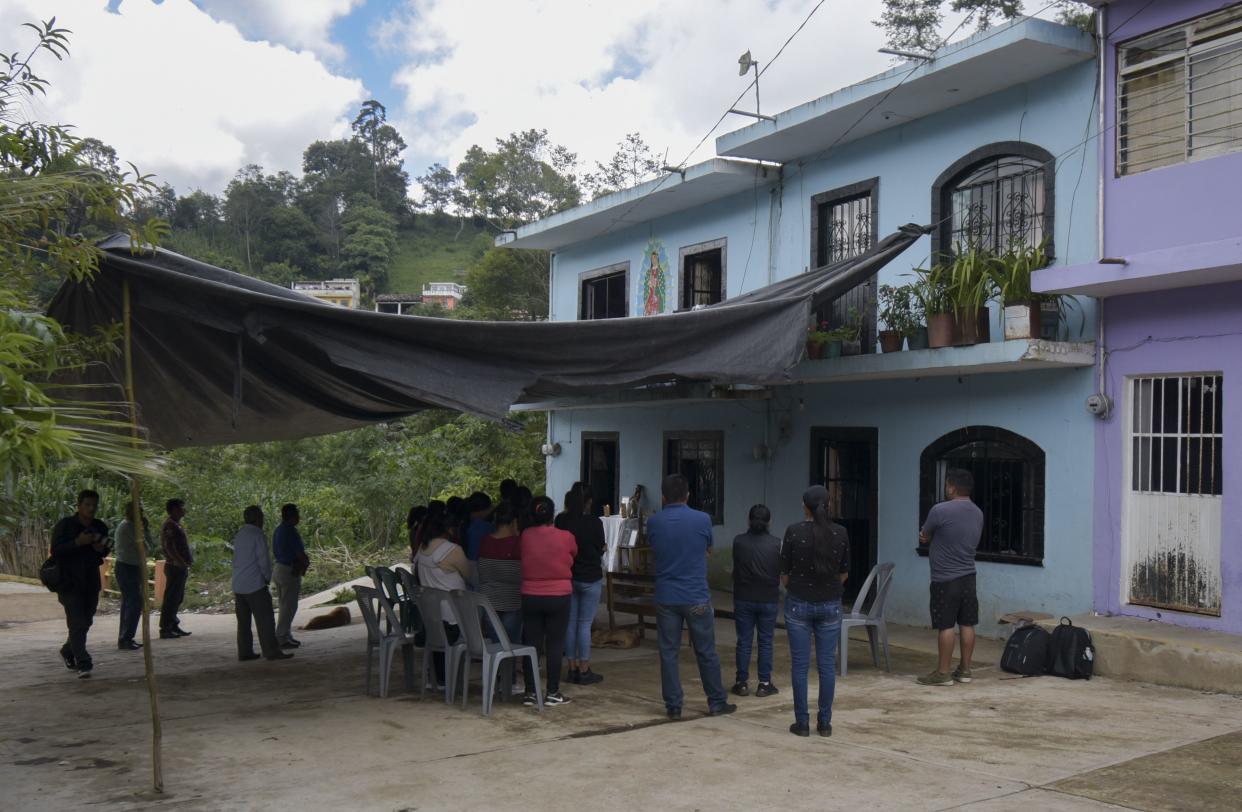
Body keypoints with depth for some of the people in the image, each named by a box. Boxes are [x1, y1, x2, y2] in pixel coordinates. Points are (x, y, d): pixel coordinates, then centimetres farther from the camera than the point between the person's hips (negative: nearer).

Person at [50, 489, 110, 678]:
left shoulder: (100, 527, 9)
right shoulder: (65, 525, -6)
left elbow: (105, 550, 20)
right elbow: (55, 551, -11)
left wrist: (102, 549, -4)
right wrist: (77, 542, -24)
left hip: (92, 582, 6)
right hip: (70, 582, -6)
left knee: (86, 622, 13)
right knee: (77, 623, -11)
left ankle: (67, 651, 37)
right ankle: (83, 664, -11)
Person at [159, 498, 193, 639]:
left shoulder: (175, 525, 17)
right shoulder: (170, 525, -14)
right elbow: (169, 548, -22)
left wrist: (186, 564, 19)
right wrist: (182, 563, -23)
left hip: (180, 568, 10)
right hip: (175, 568, -10)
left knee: (177, 599, 14)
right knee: (171, 599, -6)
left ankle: (174, 626, 21)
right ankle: (165, 629, -2)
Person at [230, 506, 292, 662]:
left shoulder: (239, 535, 12)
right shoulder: (258, 536, -12)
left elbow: (237, 559, 15)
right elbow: (264, 560, -13)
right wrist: (267, 578, 4)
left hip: (238, 585, 8)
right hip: (255, 584, -8)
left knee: (243, 620, 10)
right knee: (265, 620, -3)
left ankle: (244, 652, 12)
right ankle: (271, 651, -2)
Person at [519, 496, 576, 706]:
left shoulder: (525, 536, -5)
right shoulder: (565, 537, -9)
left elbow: (524, 561, 9)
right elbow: (574, 554, 11)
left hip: (530, 597, 2)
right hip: (558, 597, -2)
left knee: (531, 644, 7)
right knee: (555, 645, 5)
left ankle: (530, 692, 10)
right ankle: (552, 693, 7)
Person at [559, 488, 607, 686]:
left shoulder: (561, 521, -3)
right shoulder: (594, 522, -13)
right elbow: (600, 549, -5)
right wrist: (603, 549, 17)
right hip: (590, 578, -3)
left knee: (570, 622, 10)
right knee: (585, 624, 0)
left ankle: (572, 669, 14)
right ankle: (584, 671, 4)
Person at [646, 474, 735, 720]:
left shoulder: (653, 522, -3)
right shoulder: (702, 519, -7)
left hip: (666, 597, 1)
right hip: (697, 598, -1)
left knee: (668, 652, 7)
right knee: (706, 652, 10)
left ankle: (673, 706, 10)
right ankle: (717, 702, 19)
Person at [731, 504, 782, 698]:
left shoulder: (738, 542, -5)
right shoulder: (776, 544, -7)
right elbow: (781, 572, 4)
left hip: (744, 598, 0)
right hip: (769, 599, 0)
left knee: (744, 641, 6)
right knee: (765, 641, 6)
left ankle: (742, 683, 10)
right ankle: (764, 684, 8)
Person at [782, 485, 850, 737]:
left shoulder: (794, 532, -9)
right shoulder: (840, 533, -3)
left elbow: (784, 574, -2)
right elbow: (844, 574, 6)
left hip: (799, 604, -2)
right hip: (830, 605, 2)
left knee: (800, 665, 4)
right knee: (827, 664, 7)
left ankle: (802, 722, 7)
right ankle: (825, 723, 11)